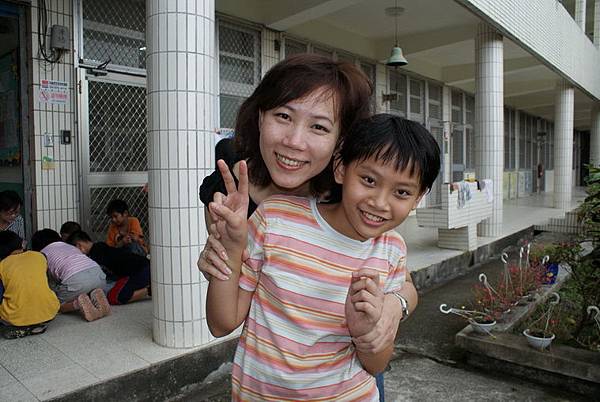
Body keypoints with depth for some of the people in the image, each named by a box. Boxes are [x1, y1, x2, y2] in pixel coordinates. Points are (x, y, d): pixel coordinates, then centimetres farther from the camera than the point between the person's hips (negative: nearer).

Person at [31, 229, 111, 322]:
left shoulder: (43, 254, 24)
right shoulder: (71, 246, 35)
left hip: (75, 279, -4)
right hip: (97, 272, 5)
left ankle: (77, 303, -8)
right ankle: (95, 296, 2)